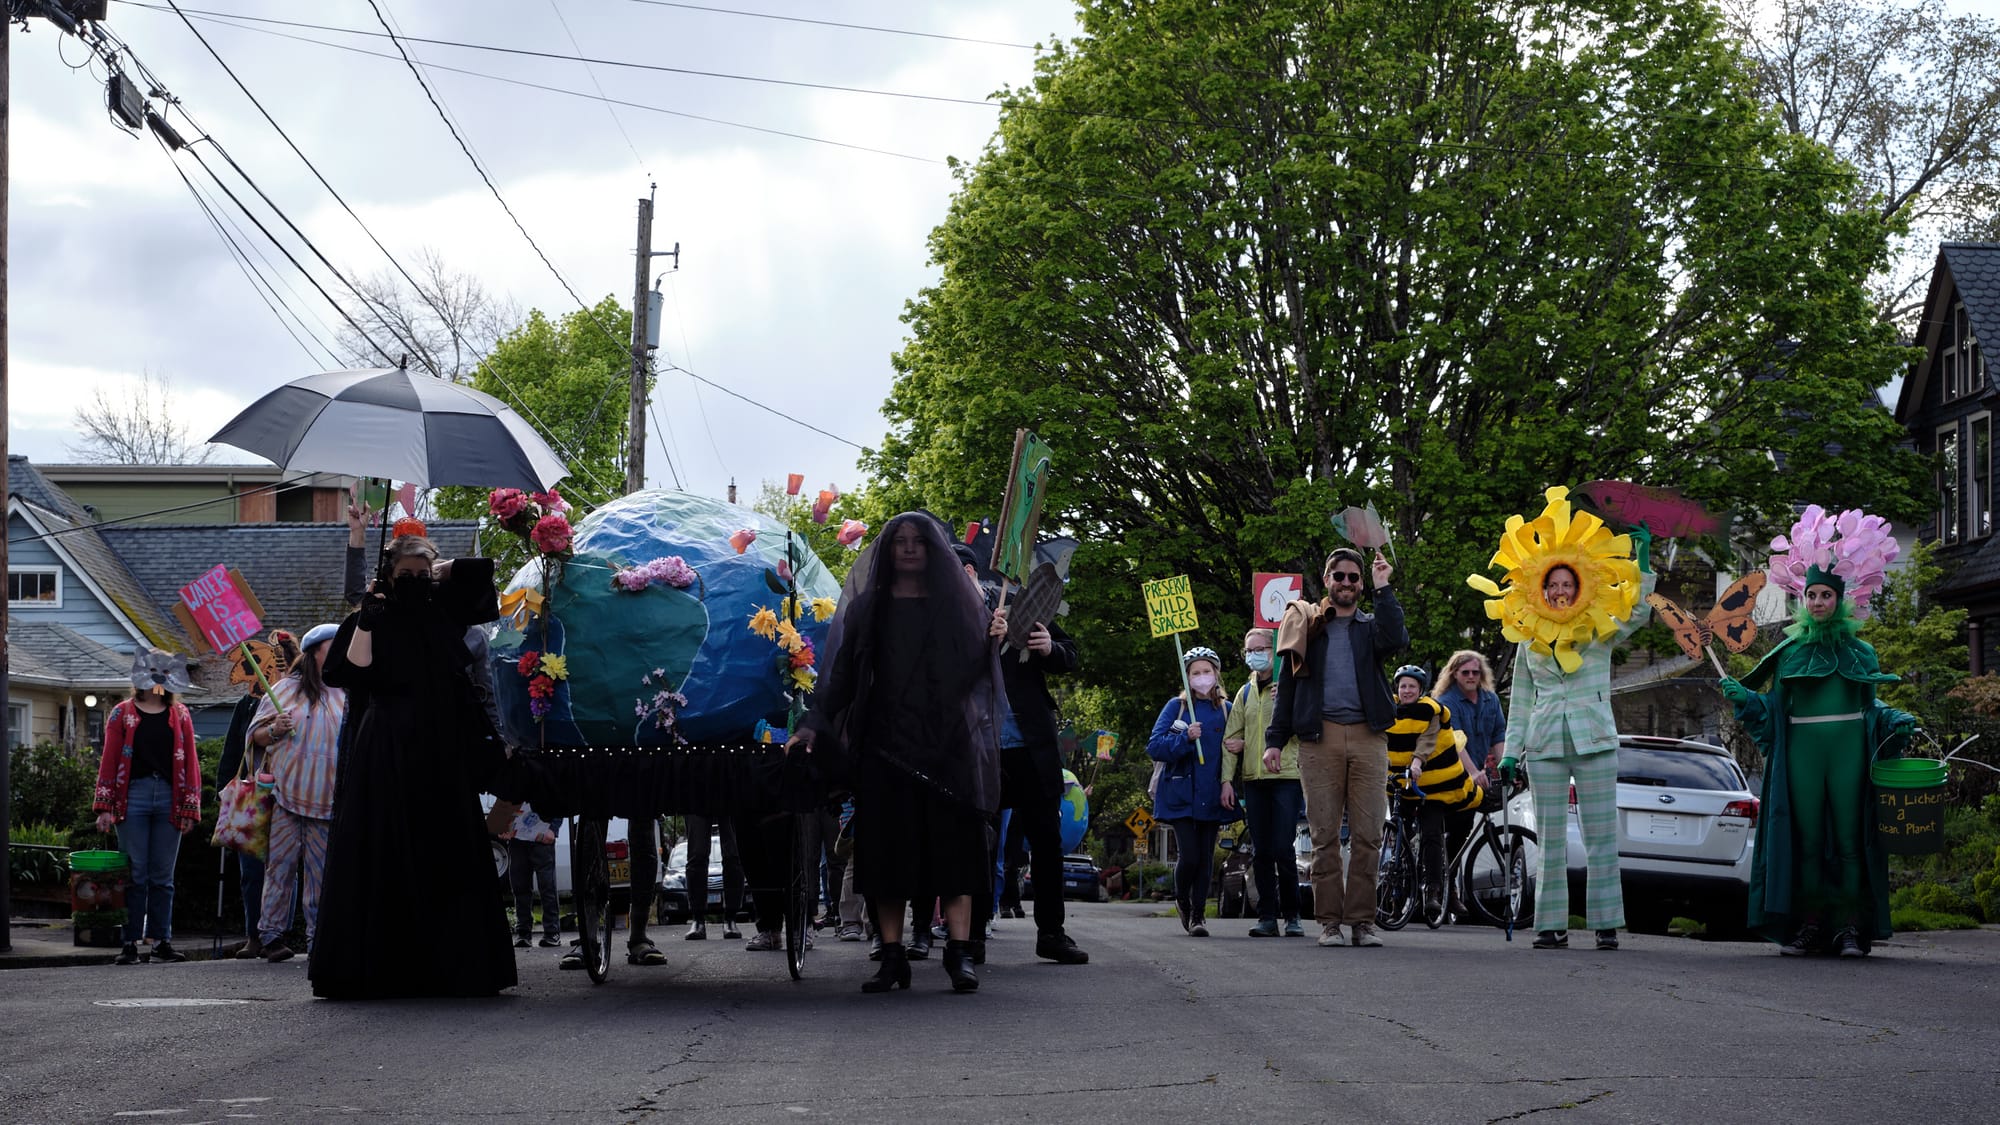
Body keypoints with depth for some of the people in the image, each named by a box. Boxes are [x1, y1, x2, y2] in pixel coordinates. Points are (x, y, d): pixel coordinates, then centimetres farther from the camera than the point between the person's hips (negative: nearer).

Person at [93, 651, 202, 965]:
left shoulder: (180, 715, 12)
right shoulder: (122, 713, 7)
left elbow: (190, 762, 9)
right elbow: (109, 760, 3)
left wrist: (190, 808, 2)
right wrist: (105, 807, -4)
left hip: (169, 799, 2)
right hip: (133, 795, -2)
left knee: (163, 876, 5)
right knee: (135, 874, -2)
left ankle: (161, 941, 10)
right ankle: (131, 942, 3)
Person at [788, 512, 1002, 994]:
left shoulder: (960, 604, 11)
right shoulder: (867, 609, 12)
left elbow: (981, 668, 8)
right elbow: (842, 675, 6)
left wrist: (1001, 639, -10)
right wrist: (813, 725, -4)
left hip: (948, 744, -1)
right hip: (885, 745, 1)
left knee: (952, 845, -6)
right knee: (887, 853, -2)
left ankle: (960, 954, -7)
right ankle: (892, 958, 1)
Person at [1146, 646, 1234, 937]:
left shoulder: (1226, 710, 7)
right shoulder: (1176, 706, 2)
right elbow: (1154, 747, -4)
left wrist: (1229, 783, -8)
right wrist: (1185, 738, -19)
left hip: (1211, 795, 2)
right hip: (1181, 794, -2)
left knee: (1206, 856, 3)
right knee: (1189, 856, -9)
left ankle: (1199, 913, 15)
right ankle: (1182, 900, 19)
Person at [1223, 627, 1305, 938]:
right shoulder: (1245, 693, 17)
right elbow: (1231, 738, 17)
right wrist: (1227, 779, 7)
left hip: (1286, 776, -5)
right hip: (1253, 780, 5)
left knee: (1282, 848, -10)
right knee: (1260, 852, 3)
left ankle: (1292, 915, 1)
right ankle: (1267, 916, 7)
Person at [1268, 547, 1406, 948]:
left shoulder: (1371, 625, 17)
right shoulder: (1305, 625, 16)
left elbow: (1396, 640, -8)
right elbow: (1288, 683, 12)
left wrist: (1383, 588, -7)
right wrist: (1275, 739, 4)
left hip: (1367, 737, 1)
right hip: (1319, 738, -1)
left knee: (1368, 835, -4)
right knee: (1325, 835, -2)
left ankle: (1362, 919, -1)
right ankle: (1330, 921, 1)